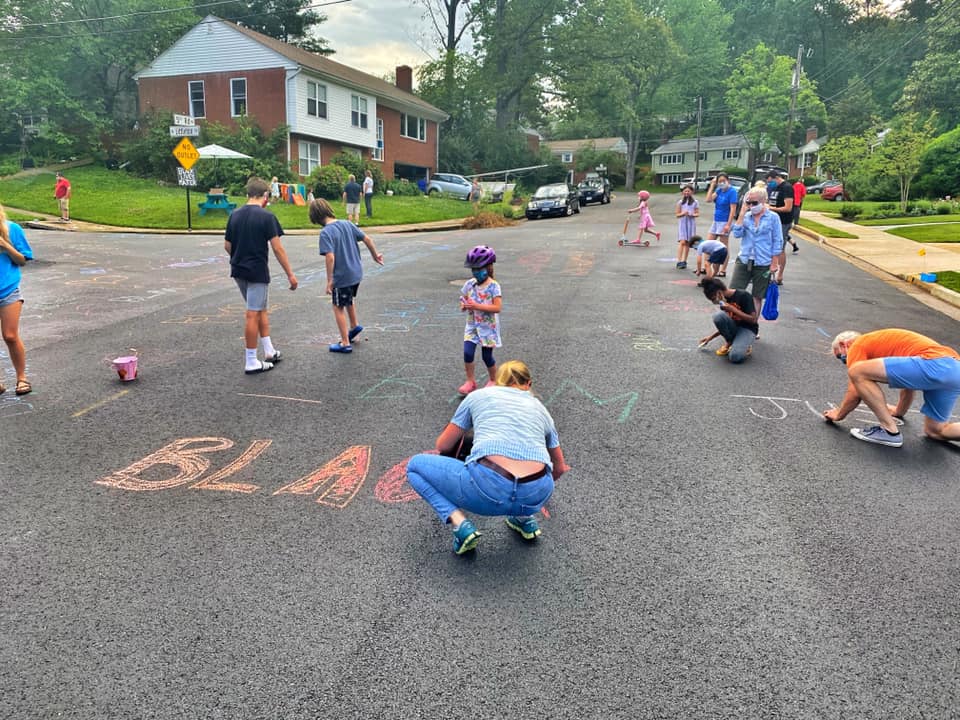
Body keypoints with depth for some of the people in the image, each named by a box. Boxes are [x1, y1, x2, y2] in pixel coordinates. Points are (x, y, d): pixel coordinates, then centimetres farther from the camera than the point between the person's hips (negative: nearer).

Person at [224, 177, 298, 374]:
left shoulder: (234, 215, 6)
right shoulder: (266, 217, -12)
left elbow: (227, 245, 10)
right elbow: (277, 248, -15)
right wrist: (290, 274, -9)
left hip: (238, 271, 6)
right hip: (257, 272, -6)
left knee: (261, 309, 20)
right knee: (253, 315, -2)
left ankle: (269, 351, 25)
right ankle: (251, 362, 5)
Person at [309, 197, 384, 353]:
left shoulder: (326, 233, -18)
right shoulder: (347, 224, 2)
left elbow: (330, 257, -25)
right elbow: (366, 239, 5)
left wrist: (329, 280, -18)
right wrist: (375, 255, 18)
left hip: (341, 277, -7)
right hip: (356, 273, 7)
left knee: (338, 307, 9)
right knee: (349, 300, 31)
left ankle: (345, 343, 15)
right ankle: (354, 325, 44)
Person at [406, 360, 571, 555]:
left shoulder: (479, 395, 20)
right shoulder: (540, 407, 27)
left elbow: (443, 447, 26)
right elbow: (560, 468, 39)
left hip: (488, 488, -4)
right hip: (537, 495, 4)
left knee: (415, 465, 22)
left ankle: (460, 524, 3)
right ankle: (524, 518, 23)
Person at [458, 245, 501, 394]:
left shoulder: (493, 286, -14)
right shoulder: (469, 284, -1)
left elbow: (497, 308, -21)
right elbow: (463, 300, 11)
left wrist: (477, 306, -28)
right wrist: (463, 306, -13)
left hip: (488, 327, -3)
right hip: (472, 326, 4)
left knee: (487, 356, 6)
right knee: (468, 352, -11)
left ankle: (493, 380, 31)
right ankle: (470, 381, 6)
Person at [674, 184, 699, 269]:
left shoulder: (695, 202, 7)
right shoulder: (680, 202, 6)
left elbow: (698, 214, 6)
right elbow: (677, 214, 6)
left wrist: (692, 215, -14)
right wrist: (683, 213, -14)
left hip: (691, 223, 1)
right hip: (682, 223, -1)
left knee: (688, 243, 4)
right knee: (682, 242, -14)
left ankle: (684, 261, 11)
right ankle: (679, 261, -19)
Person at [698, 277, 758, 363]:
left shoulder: (743, 296, -16)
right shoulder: (725, 301, 5)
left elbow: (753, 319, -18)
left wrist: (733, 309, -22)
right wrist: (711, 337, 12)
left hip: (747, 329, -6)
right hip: (734, 328, 6)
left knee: (735, 357, -34)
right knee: (718, 316, -27)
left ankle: (745, 347, 2)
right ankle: (729, 342, -5)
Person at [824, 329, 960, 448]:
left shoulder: (858, 345, 9)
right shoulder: (882, 343, 34)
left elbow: (855, 393, 5)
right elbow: (909, 377, 45)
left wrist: (838, 414, 22)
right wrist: (899, 411, 59)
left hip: (935, 364, -9)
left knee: (857, 371, -10)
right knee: (935, 431, 25)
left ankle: (890, 431, -4)